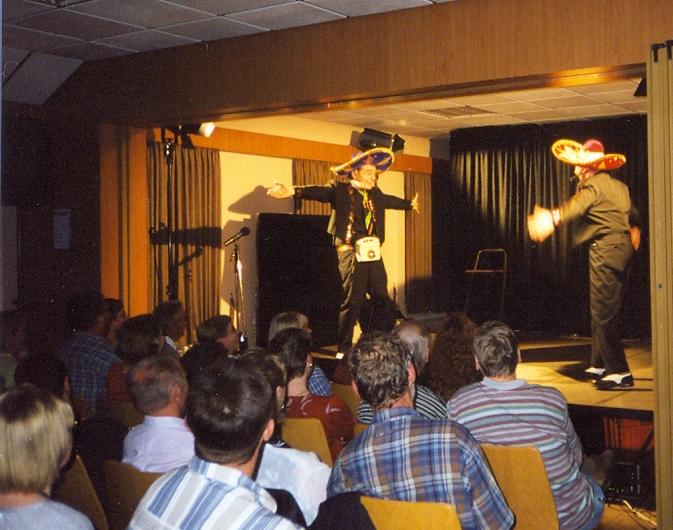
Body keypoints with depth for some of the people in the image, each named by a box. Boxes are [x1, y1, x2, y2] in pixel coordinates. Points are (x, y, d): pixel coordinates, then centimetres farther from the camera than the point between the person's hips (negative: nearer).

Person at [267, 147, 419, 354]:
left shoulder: (375, 194, 18)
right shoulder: (340, 189, -1)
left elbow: (391, 201, 38)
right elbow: (319, 191, -17)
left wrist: (410, 204, 56)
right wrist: (293, 191, -34)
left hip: (373, 254, 6)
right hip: (351, 254, -6)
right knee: (351, 303, -4)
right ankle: (343, 349, 6)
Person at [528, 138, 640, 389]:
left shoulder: (592, 185, -12)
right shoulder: (618, 185, 18)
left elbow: (576, 206, -34)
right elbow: (632, 212, 36)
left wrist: (552, 218, -52)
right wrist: (635, 228, 58)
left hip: (605, 249, -10)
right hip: (621, 246, 10)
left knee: (603, 313, -9)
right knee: (604, 312, 17)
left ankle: (619, 372, -9)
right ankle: (600, 365, 26)